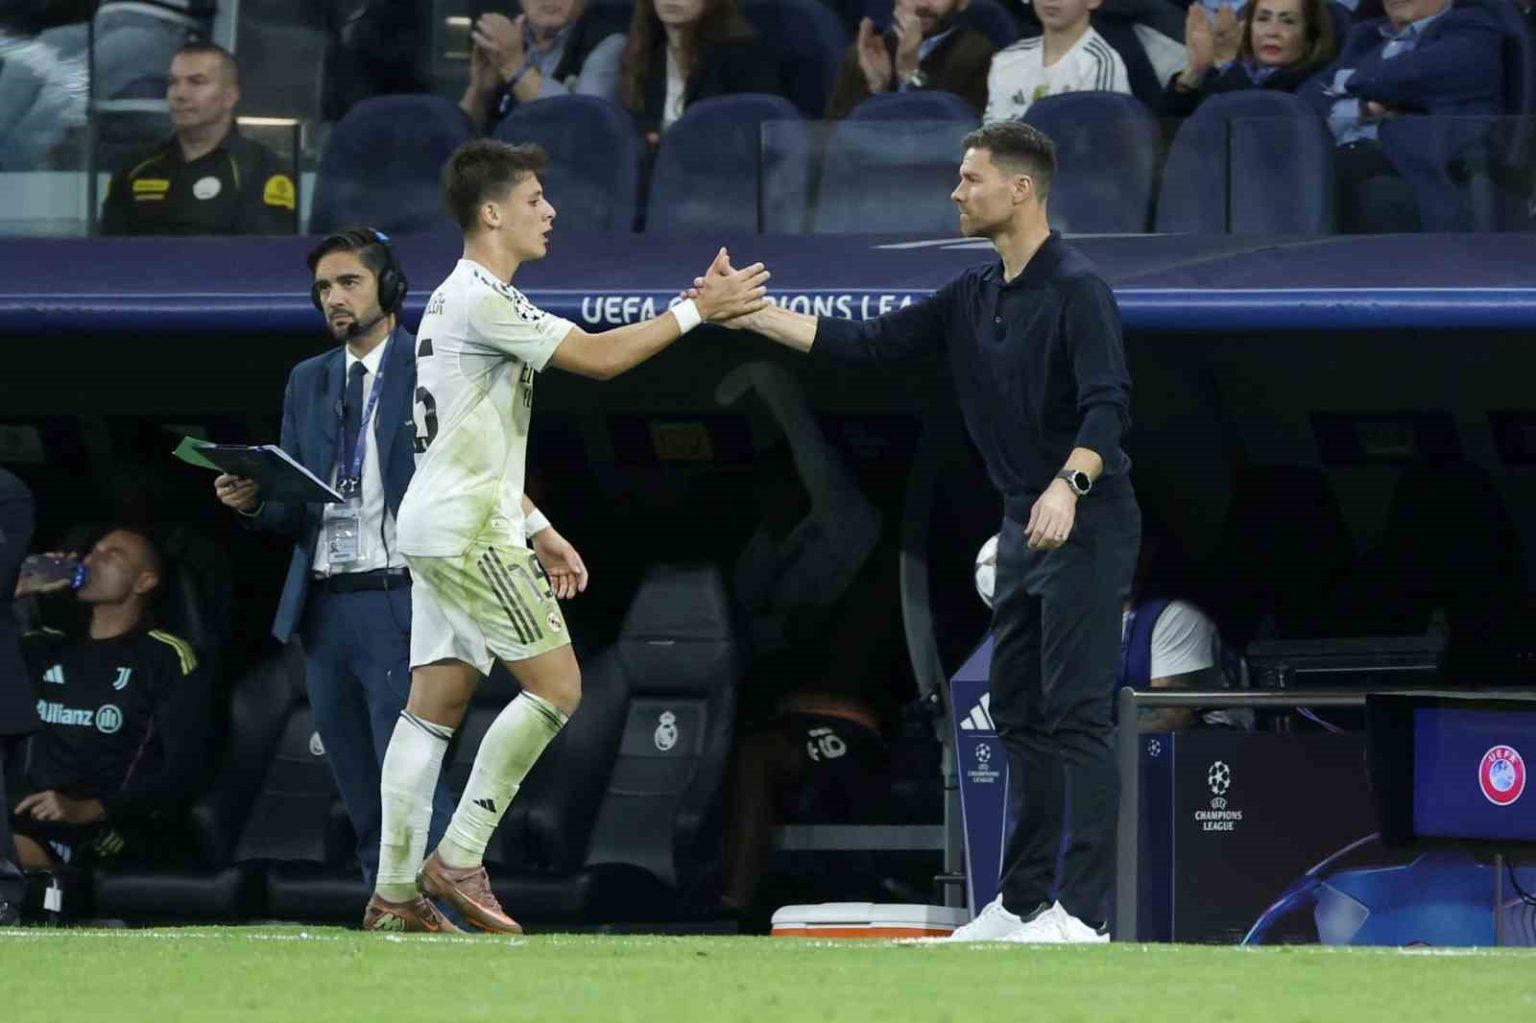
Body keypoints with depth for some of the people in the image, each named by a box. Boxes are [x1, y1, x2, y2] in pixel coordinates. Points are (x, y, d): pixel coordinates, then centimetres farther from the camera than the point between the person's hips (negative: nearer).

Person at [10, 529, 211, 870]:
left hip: (115, 828, -5)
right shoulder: (48, 649, 25)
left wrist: (88, 810, -16)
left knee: (12, 847, -37)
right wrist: (16, 594, 13)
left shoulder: (167, 658, 8)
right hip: (33, 817, 5)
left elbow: (184, 770, -2)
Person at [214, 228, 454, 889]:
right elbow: (291, 511, 18)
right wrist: (253, 502, -5)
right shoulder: (307, 382, 17)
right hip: (323, 607, 6)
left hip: (399, 604, -6)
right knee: (360, 796, 7)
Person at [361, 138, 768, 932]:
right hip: (468, 532, -10)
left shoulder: (459, 299, 20)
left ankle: (394, 892, 4)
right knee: (555, 686, -9)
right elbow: (597, 357, -17)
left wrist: (536, 530, 23)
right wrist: (697, 310, -11)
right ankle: (456, 861, -9)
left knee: (435, 704, 7)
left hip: (437, 530, 10)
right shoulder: (481, 299, -13)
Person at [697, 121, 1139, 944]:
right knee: (1018, 714, 11)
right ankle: (1023, 900, 17)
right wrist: (754, 315, 4)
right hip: (1023, 528, 9)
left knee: (1076, 715, -11)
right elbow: (867, 345, 10)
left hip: (1085, 527, -9)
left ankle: (1082, 911, -12)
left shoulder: (1076, 290, -15)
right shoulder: (973, 298, 11)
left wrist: (1068, 485, -40)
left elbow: (1108, 402, -25)